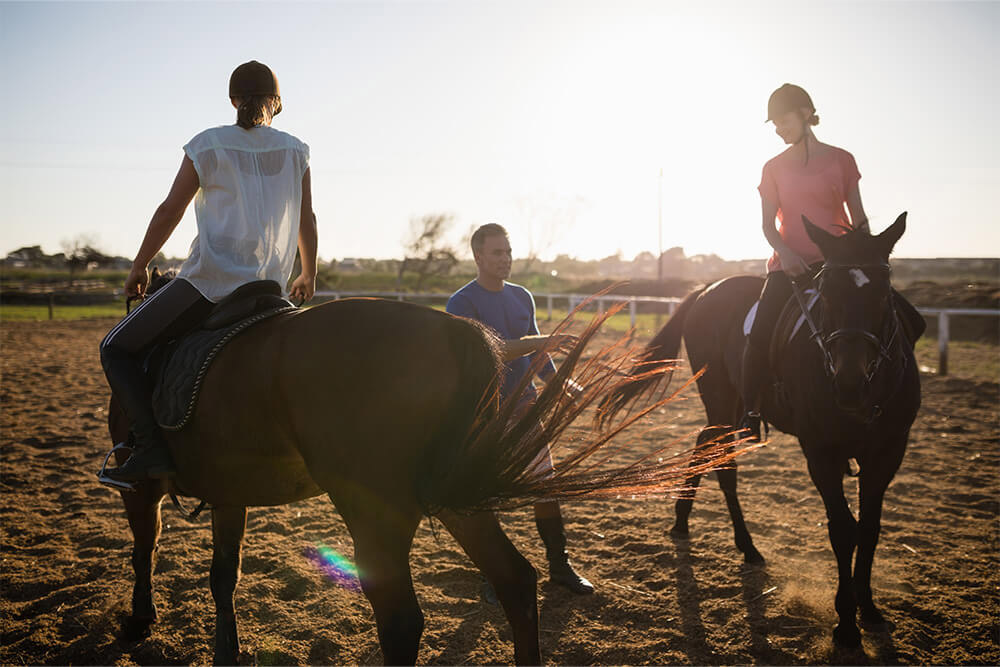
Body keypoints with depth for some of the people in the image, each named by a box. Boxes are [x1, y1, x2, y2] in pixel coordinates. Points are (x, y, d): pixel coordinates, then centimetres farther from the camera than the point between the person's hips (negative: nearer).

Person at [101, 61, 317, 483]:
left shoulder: (208, 145, -1)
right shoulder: (295, 151, 9)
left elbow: (170, 211, 1)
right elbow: (307, 221, 14)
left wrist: (139, 268, 13)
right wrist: (309, 278, 28)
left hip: (209, 281, -5)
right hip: (269, 287, 5)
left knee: (117, 349, 5)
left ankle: (151, 447, -11)